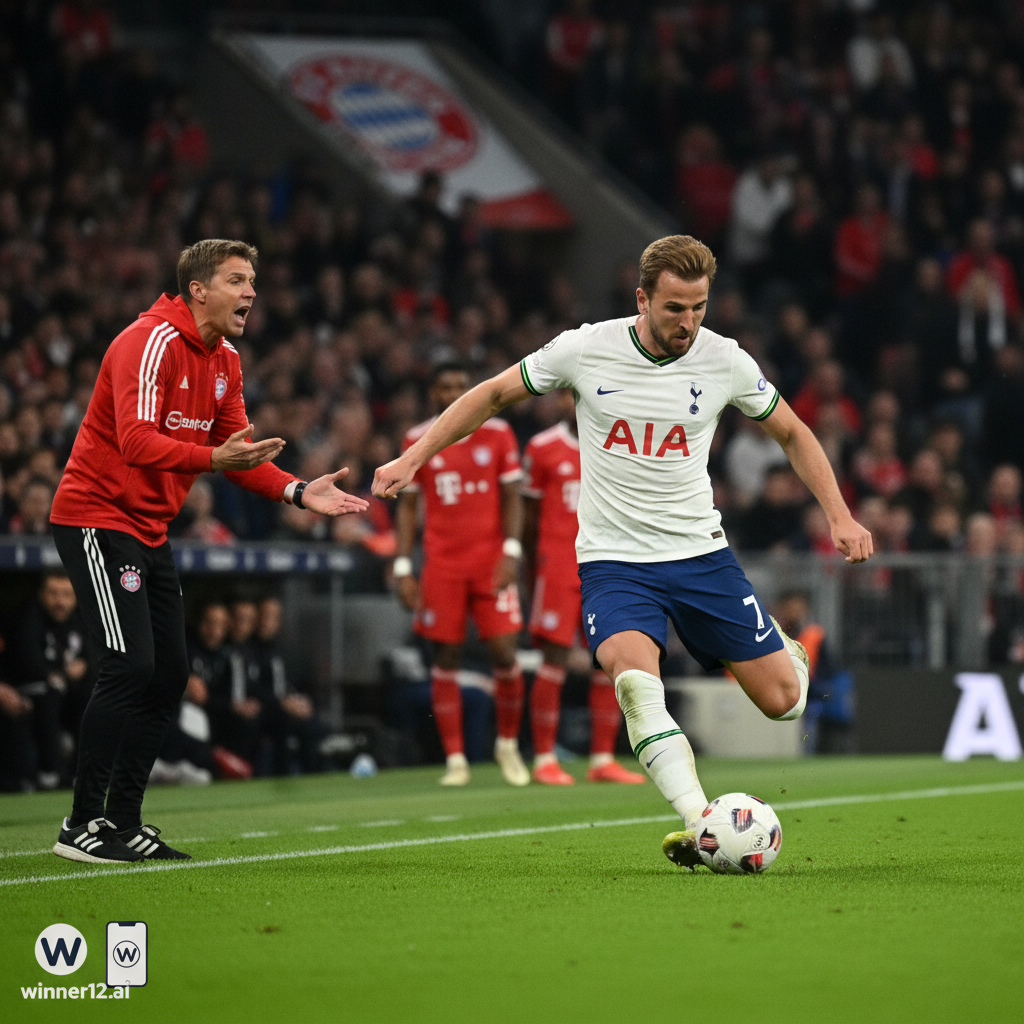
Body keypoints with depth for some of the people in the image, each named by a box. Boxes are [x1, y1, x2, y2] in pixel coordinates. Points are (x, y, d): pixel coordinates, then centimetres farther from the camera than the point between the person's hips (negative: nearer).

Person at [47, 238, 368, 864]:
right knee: (130, 666, -16)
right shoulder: (151, 343, -19)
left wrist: (298, 492, -4)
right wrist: (213, 459, -42)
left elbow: (238, 453, 11)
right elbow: (137, 441, -30)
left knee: (170, 674, 6)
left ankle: (124, 823, 14)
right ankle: (82, 825, -9)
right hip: (97, 517, -9)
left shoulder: (226, 361, 9)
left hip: (152, 529, 9)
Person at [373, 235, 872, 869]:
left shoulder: (725, 361, -5)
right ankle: (700, 826, -38)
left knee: (783, 702, 0)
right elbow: (494, 395, 6)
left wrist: (839, 516, 1)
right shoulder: (585, 349, -9)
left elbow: (792, 434, 11)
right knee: (633, 674, -32)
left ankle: (788, 655, 38)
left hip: (700, 552, 2)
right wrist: (413, 458, 2)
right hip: (613, 558, -2)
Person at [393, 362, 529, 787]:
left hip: (492, 561, -1)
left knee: (504, 653, -6)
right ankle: (455, 759, 5)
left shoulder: (497, 433, 3)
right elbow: (407, 506, 8)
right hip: (442, 565, 1)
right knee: (446, 657, -1)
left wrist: (511, 551, -9)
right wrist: (403, 568, 1)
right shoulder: (417, 441, 4)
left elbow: (512, 498, 4)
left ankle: (508, 743, 15)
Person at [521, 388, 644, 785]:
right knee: (555, 659, -6)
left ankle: (603, 759, 6)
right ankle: (544, 760, -1)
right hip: (559, 566, -4)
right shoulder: (542, 448, 1)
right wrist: (533, 574, 7)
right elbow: (530, 518, 7)